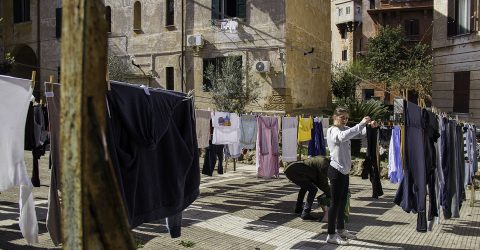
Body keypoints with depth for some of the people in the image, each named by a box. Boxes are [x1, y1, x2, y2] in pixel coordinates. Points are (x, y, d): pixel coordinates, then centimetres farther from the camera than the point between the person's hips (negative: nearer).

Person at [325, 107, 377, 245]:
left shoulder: (345, 129, 13)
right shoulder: (332, 130, -14)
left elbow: (360, 134, 7)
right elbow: (343, 136, -36)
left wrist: (369, 126, -13)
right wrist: (361, 124, -37)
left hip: (344, 171, 9)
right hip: (336, 171, -9)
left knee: (342, 201, 17)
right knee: (335, 202, -4)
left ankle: (340, 230, 30)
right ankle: (331, 235, 4)